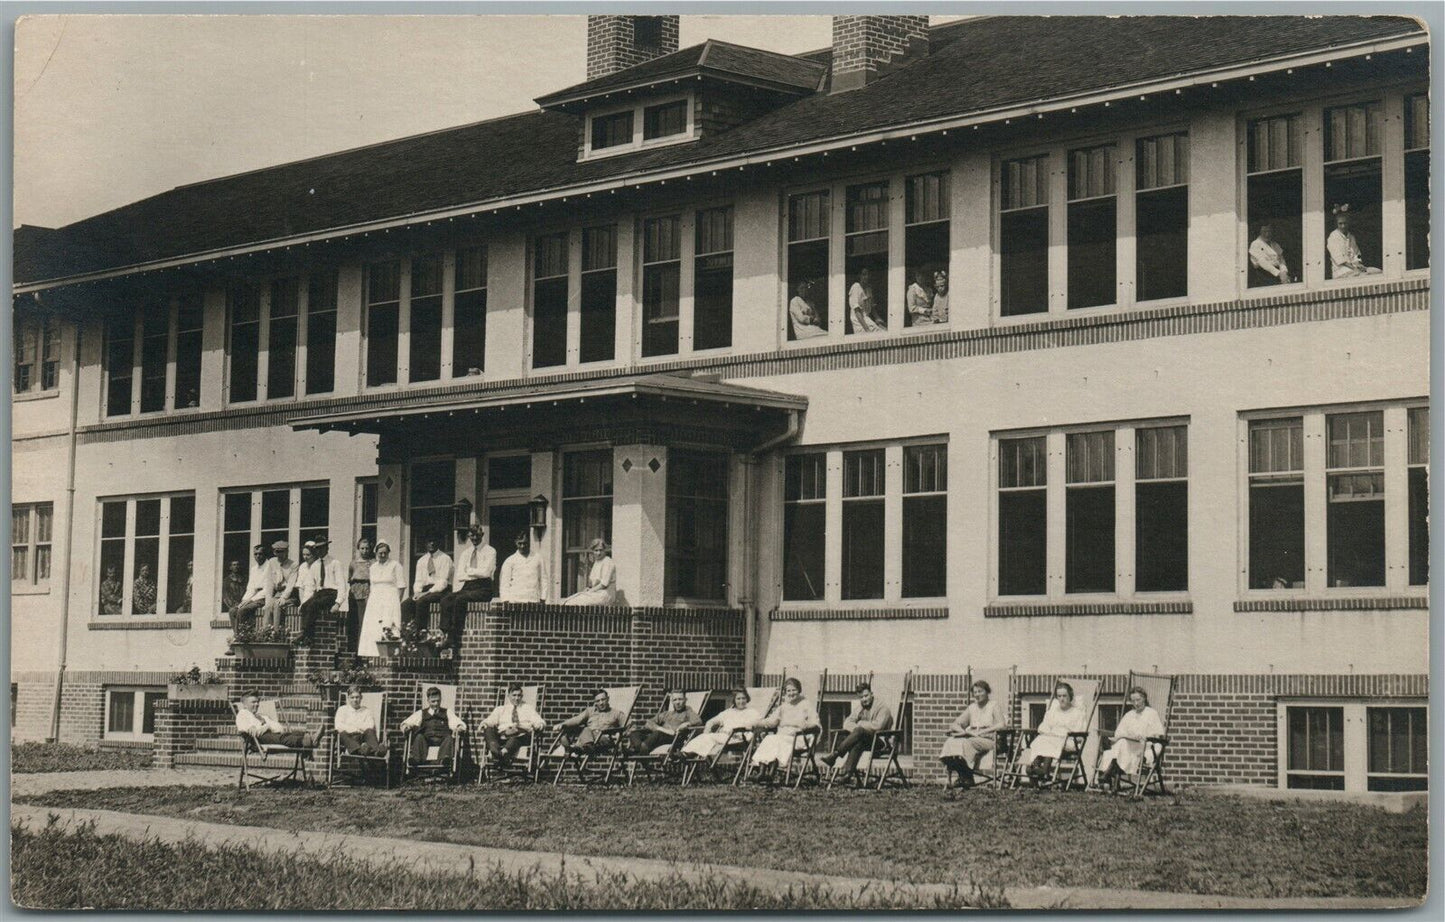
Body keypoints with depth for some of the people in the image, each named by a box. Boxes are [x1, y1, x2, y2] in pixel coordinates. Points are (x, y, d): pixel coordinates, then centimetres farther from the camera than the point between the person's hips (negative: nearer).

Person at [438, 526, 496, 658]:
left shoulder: (490, 551, 5)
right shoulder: (465, 553, 22)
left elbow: (486, 572, -10)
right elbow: (459, 575, 12)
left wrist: (469, 571, -1)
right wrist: (456, 590, -4)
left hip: (482, 588, -5)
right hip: (465, 587, 5)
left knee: (460, 599, -33)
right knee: (446, 600, -24)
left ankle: (456, 644, -33)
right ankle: (450, 642, -33)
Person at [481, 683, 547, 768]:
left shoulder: (528, 708, 24)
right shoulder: (500, 709, 29)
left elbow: (541, 723, 11)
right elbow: (490, 721, 15)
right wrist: (484, 724, -10)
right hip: (502, 737, 2)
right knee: (488, 729, -27)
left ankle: (504, 752, -57)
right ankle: (495, 752, -53)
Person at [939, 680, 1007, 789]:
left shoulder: (994, 705, 7)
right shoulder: (972, 707, 21)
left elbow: (1002, 724, -10)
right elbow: (956, 724, 18)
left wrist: (981, 732, -16)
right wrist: (964, 731, -6)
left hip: (988, 740, -5)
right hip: (971, 738, 5)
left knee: (966, 743, -36)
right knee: (951, 742, -27)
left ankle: (967, 779, -31)